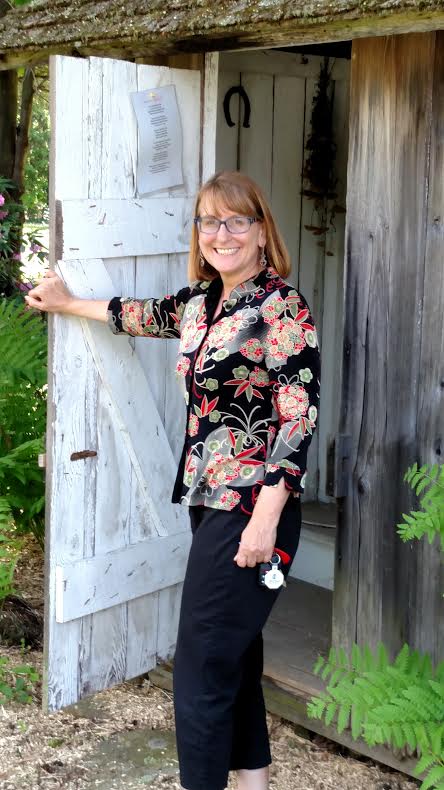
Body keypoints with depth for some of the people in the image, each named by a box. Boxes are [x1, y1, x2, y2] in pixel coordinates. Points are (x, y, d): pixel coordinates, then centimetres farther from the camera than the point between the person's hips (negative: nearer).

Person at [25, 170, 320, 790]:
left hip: (252, 511, -8)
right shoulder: (201, 301, 10)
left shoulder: (282, 307, -13)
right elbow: (149, 316, 30)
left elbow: (300, 416, -17)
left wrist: (266, 516, -21)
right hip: (211, 502, 8)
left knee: (200, 671, -6)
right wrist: (67, 303, 41)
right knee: (234, 655, 16)